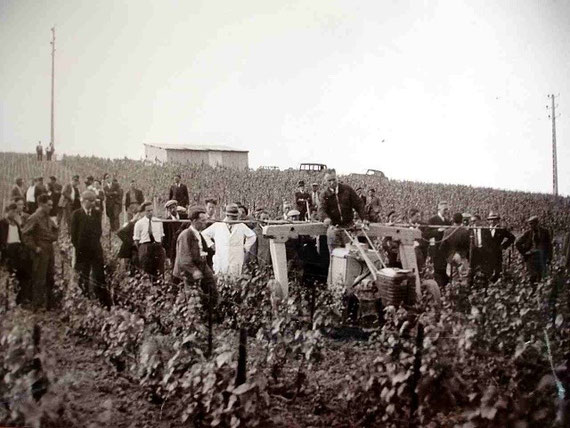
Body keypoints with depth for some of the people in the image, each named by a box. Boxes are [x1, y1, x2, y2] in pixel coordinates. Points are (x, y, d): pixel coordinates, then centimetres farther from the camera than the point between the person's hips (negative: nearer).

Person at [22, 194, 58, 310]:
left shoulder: (47, 218, 12)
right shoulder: (34, 218, -12)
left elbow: (54, 230, 26)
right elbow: (25, 234, -16)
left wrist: (54, 237, 6)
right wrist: (34, 247, -16)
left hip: (49, 252, 8)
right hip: (40, 253, -8)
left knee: (50, 279, 13)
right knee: (39, 280, -2)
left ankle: (49, 305, 23)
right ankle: (38, 306, 6)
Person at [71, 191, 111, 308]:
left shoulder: (97, 213, 9)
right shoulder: (77, 214, -1)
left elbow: (99, 231, 11)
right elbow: (74, 234, -1)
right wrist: (78, 247, -4)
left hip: (96, 251, 2)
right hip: (82, 251, -2)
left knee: (99, 279, 0)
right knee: (83, 279, 5)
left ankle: (105, 305, 1)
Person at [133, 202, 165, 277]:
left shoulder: (158, 222, 9)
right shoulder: (139, 223, 1)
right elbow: (136, 239, 4)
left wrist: (159, 246, 5)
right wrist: (141, 250, 0)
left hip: (157, 246, 2)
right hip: (144, 247, -2)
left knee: (160, 270, 1)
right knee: (146, 270, -2)